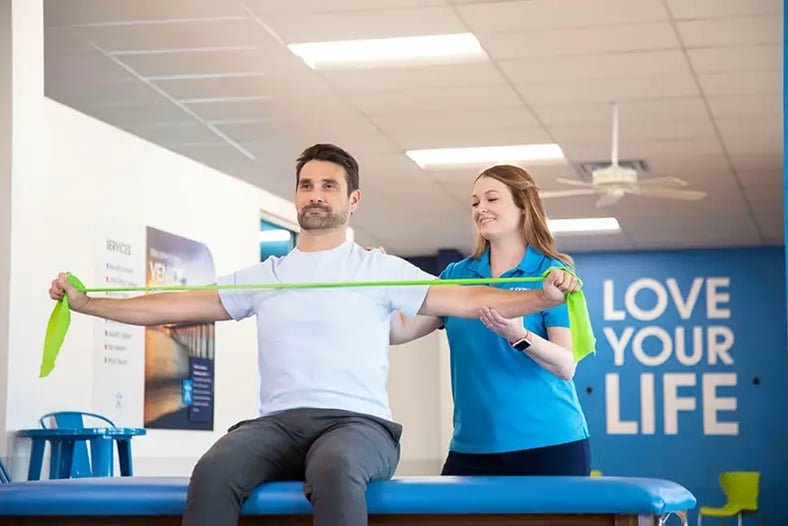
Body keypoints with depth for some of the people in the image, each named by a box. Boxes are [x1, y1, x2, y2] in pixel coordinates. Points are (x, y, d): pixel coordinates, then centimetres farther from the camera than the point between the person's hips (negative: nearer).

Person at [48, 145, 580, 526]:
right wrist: (84, 302, 18)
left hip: (356, 422, -3)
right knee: (214, 473, -31)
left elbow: (464, 299, 1)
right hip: (278, 423, 3)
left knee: (336, 468, -41)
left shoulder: (379, 269, 10)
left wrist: (543, 297, -15)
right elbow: (178, 306, 22)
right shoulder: (264, 276, 21)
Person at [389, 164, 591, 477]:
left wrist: (519, 336, -30)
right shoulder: (457, 275, 10)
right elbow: (399, 331, 3)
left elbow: (566, 366, -13)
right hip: (471, 447, 4)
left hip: (549, 443, -4)